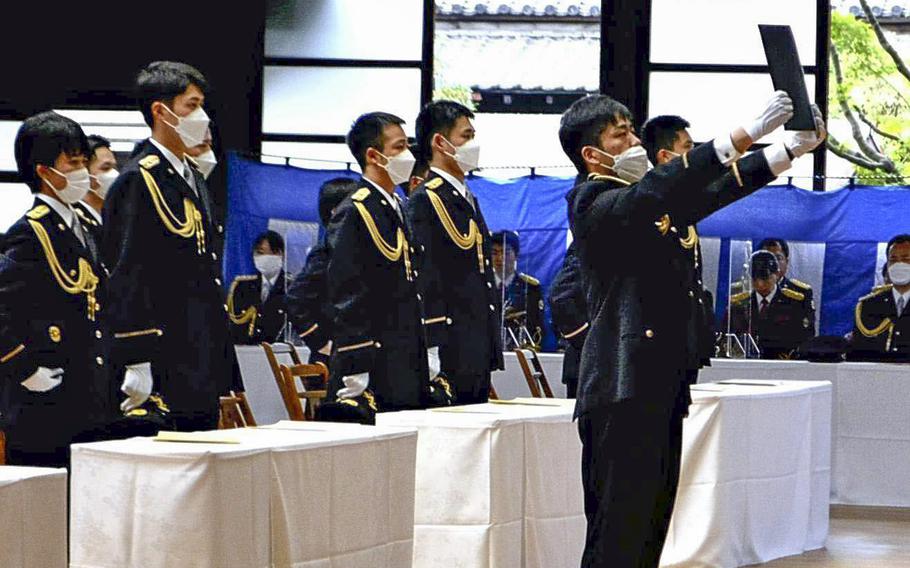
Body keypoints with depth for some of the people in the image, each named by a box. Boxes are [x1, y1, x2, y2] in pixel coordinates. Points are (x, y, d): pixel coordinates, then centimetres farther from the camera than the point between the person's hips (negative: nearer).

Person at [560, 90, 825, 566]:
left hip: (661, 385, 9)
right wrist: (746, 134, -30)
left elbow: (716, 190, 22)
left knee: (651, 525, 9)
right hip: (623, 389, -9)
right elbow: (657, 192, -25)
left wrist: (793, 147, 11)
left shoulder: (645, 203, 18)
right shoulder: (593, 204, -9)